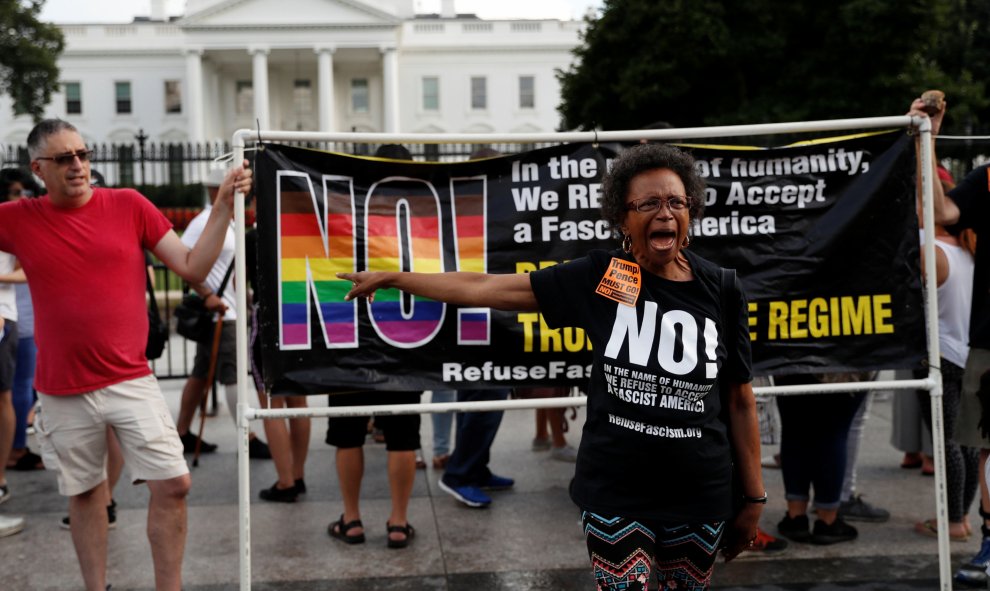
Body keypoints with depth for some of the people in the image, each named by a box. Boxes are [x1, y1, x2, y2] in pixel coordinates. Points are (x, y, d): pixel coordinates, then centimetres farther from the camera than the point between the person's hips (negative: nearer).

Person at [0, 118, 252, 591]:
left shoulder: (128, 205, 0)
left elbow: (192, 267, 0)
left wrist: (223, 207, -9)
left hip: (131, 381, 0)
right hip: (63, 392, 0)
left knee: (173, 484, -4)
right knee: (84, 494, 12)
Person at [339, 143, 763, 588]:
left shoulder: (720, 292, -4)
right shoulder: (599, 277, -7)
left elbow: (740, 401, 3)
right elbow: (487, 288, -3)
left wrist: (753, 497, 5)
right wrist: (391, 278, 0)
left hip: (699, 498, 2)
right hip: (614, 492, -1)